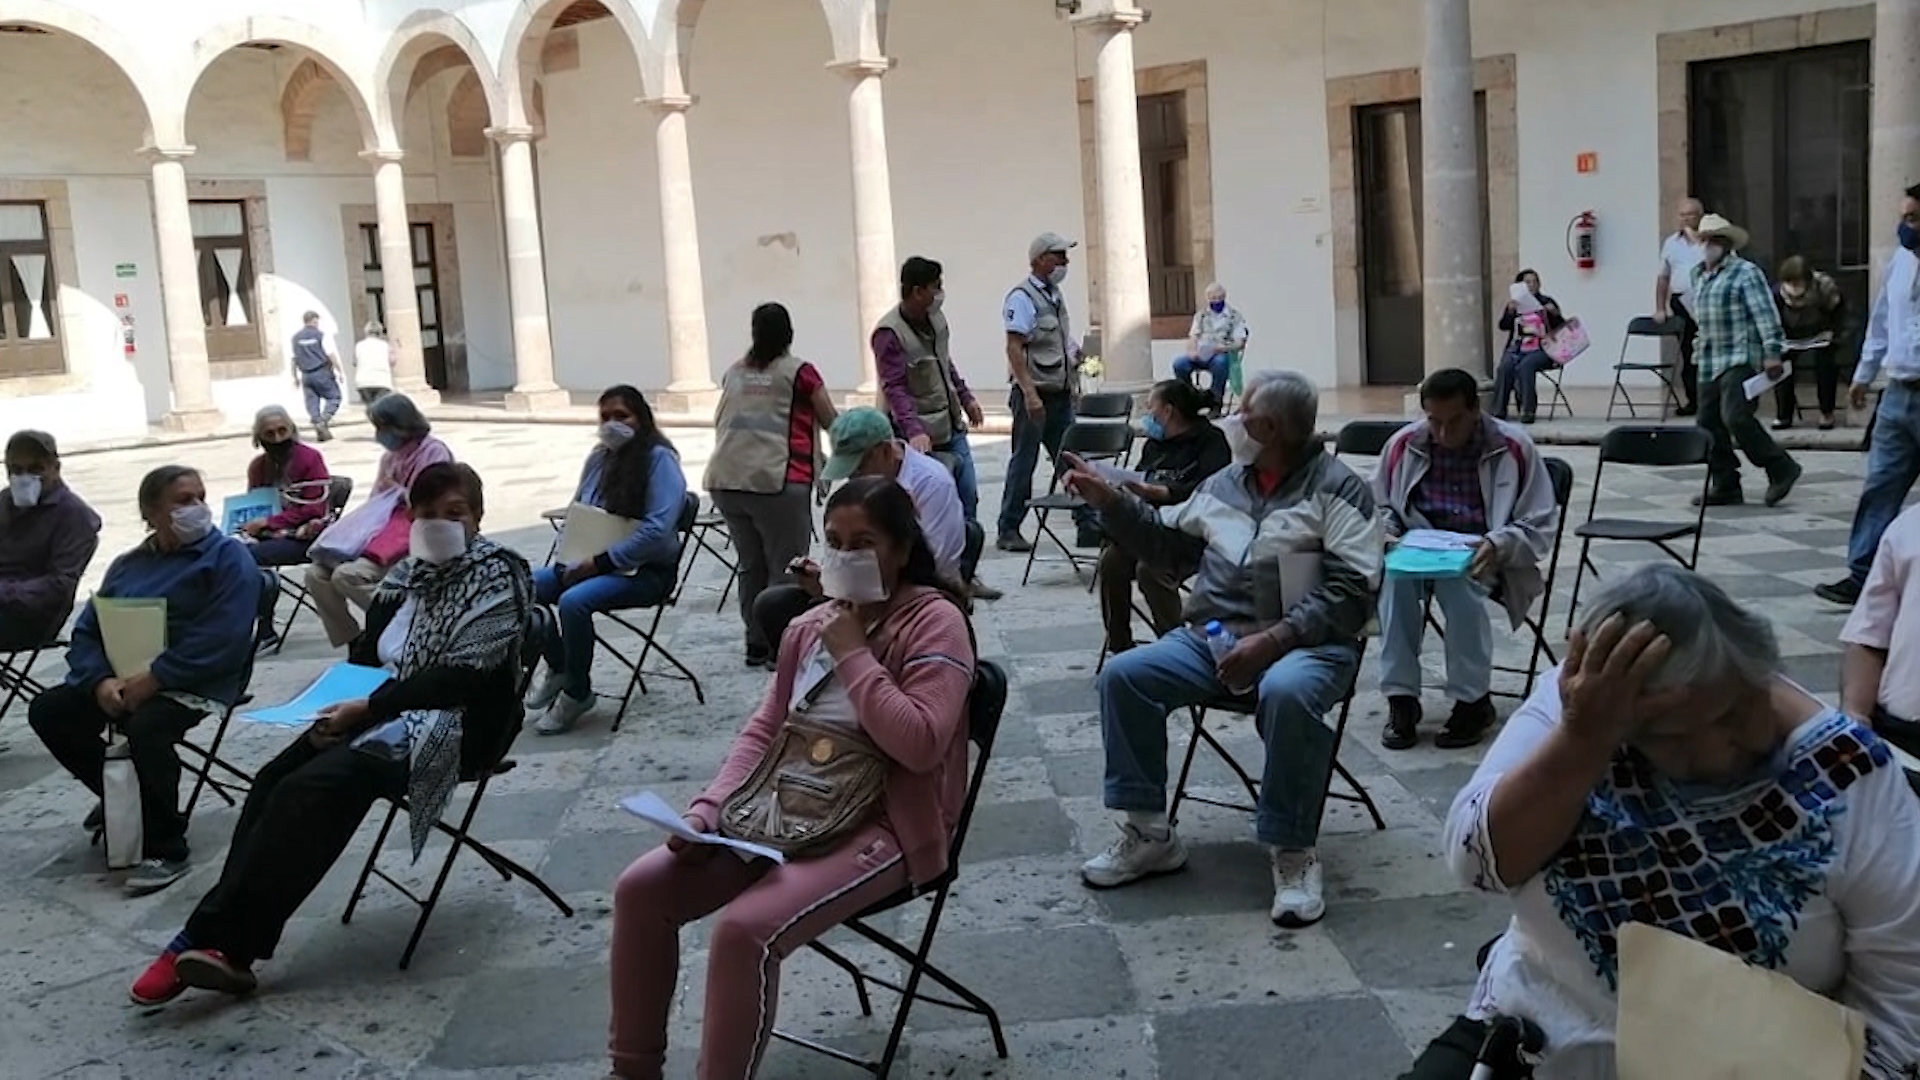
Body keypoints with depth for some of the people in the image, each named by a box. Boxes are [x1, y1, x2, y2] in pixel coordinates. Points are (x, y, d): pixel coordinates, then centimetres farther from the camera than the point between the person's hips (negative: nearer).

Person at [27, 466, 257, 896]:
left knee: (145, 728, -34)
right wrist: (102, 680, -12)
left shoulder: (228, 557, -5)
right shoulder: (127, 565, 16)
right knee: (48, 712, -1)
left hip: (197, 683, -7)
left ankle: (167, 849, -18)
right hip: (123, 680, 8)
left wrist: (155, 678, -24)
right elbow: (86, 632, 10)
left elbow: (222, 639, -17)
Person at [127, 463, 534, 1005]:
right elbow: (366, 655, 18)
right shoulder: (409, 572, 14)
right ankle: (224, 942, -24)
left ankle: (213, 939, -25)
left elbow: (462, 676, -16)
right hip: (382, 711, 7)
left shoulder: (498, 576, -7)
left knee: (309, 789, -27)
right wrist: (341, 706, -2)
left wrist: (368, 707, -18)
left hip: (450, 725, -7)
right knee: (275, 781, -18)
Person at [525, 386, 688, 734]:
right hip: (592, 562, 7)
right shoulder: (599, 458, 12)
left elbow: (657, 529, -20)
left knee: (573, 601, -32)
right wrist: (575, 558, -3)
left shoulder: (658, 458, -10)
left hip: (645, 571, -7)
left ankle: (577, 692, -10)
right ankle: (559, 669, 8)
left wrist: (602, 562, -21)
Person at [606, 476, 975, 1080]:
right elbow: (764, 729, 14)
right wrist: (709, 808, 0)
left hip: (881, 825, -7)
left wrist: (853, 655, -17)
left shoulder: (935, 623, -10)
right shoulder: (811, 626, 12)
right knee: (640, 889, -3)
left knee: (744, 930, -29)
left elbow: (920, 744, -22)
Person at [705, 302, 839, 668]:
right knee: (787, 567, 3)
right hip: (776, 481, -5)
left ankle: (757, 644, 20)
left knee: (751, 565, 15)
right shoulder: (799, 372, 1)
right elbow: (830, 422, 9)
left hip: (725, 480, 6)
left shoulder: (734, 372, 16)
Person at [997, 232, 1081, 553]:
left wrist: (1073, 382, 18)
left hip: (1060, 394, 8)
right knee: (1023, 463, -1)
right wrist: (1030, 393, -24)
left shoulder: (1055, 295, 15)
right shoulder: (1022, 297, -11)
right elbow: (1014, 348, -18)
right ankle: (1008, 532, 7)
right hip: (1033, 395, -8)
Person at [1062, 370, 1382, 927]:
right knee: (1124, 675, -15)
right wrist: (1108, 498, 14)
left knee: (1287, 692, -39)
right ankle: (1149, 834, -6)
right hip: (1211, 637, 6)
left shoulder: (1336, 487, -1)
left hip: (1304, 643, -6)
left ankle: (1293, 852, -22)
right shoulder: (1225, 484, 17)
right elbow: (1166, 543, 28)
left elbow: (1351, 589, -11)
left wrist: (1273, 639, -22)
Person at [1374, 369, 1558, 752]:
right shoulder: (1404, 444, -1)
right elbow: (1380, 507, 15)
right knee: (1396, 577, -33)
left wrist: (1499, 545, -24)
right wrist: (1388, 533, -8)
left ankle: (1474, 700, -20)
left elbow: (1540, 527, -5)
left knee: (1459, 581, -37)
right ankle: (1401, 698, -24)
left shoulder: (1514, 448, -8)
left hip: (1482, 560, -2)